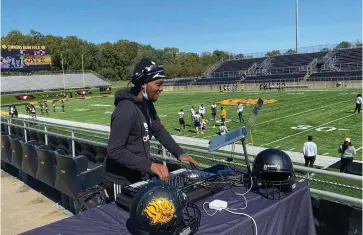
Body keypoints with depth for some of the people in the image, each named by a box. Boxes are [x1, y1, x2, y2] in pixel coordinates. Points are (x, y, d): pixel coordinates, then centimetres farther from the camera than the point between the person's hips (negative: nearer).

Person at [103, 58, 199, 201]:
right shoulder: (126, 110, -27)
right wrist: (149, 165, -30)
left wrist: (179, 153, 2)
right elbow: (114, 151, -28)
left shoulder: (147, 104, 1)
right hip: (121, 181, -8)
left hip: (139, 176, 9)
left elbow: (159, 131, 11)